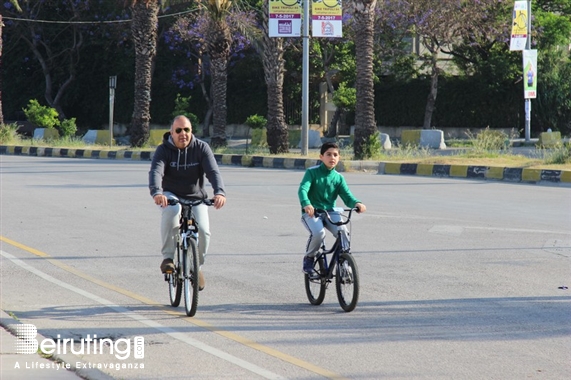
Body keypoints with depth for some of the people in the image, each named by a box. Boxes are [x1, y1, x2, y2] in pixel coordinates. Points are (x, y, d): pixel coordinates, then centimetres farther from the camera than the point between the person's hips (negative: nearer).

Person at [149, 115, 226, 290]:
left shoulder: (201, 148, -8)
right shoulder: (163, 150, -11)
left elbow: (213, 172, -21)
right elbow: (155, 172, -28)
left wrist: (219, 192, -42)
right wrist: (156, 193, -50)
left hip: (196, 198, 1)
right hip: (171, 196, -1)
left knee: (203, 231, -22)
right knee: (172, 210, -37)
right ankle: (167, 257, -26)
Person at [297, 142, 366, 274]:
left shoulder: (338, 178, 7)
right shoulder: (312, 172, -5)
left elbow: (347, 196, -2)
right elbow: (303, 189, -19)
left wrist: (357, 203, -26)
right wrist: (306, 204, -41)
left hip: (330, 212, 3)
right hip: (311, 212, -3)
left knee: (343, 232, -24)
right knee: (318, 233, -32)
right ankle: (309, 258, -3)